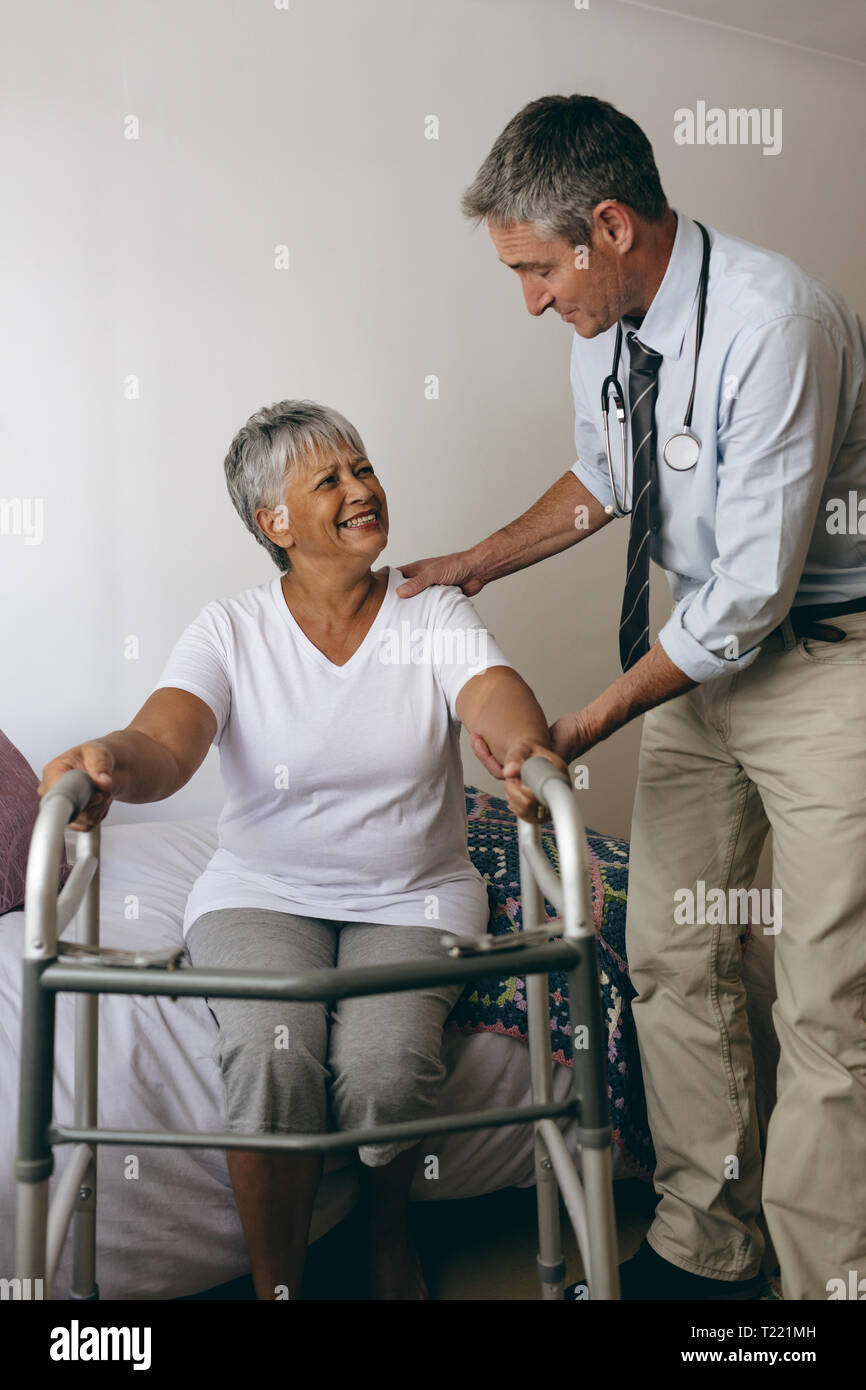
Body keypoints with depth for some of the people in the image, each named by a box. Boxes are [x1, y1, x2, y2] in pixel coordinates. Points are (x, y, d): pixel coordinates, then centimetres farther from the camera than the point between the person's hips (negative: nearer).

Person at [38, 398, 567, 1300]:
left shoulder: (435, 617, 0)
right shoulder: (231, 631, -2)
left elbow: (498, 697, -18)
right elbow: (166, 743, -17)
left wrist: (528, 747, -43)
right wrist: (111, 762, -42)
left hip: (412, 897, 0)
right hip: (262, 892, 0)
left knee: (383, 1068, -24)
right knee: (270, 1055, -27)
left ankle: (389, 1233, 11)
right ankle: (275, 1286, -3)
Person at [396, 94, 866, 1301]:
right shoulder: (605, 323, 0)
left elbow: (750, 595, -24)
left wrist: (590, 724, -15)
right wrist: (473, 564, 12)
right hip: (706, 654, 8)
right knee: (671, 960, 10)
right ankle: (705, 1244, 27)